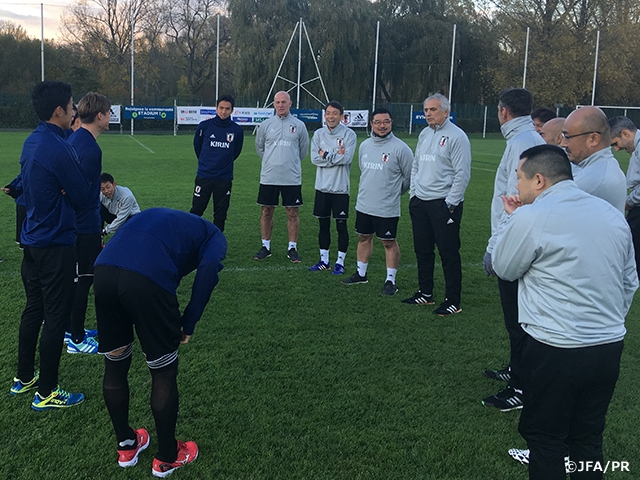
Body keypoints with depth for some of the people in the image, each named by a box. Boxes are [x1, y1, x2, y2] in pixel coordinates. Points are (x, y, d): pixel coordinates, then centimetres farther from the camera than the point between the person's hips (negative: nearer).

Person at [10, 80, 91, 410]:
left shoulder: (32, 142, 8)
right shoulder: (59, 149, -21)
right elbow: (82, 195, -15)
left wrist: (59, 189, -3)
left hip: (32, 241, 9)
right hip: (56, 244, -9)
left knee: (33, 309, 19)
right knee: (55, 317, 0)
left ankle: (23, 378, 32)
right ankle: (46, 393, 10)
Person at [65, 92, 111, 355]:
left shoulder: (75, 139, 10)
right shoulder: (90, 148, -21)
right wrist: (97, 233, -18)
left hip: (75, 224, 10)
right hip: (86, 227, -10)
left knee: (78, 278, 20)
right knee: (84, 280, 1)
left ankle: (72, 329, 33)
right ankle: (77, 340, 12)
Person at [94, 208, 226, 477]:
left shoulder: (159, 218, 39)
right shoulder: (214, 235, 23)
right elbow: (207, 270, 0)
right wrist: (188, 324, 5)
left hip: (104, 270, 6)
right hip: (148, 280, -6)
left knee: (115, 367, 23)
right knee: (164, 374, 14)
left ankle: (126, 446, 42)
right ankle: (167, 458, 31)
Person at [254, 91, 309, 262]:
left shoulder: (299, 125, 2)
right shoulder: (265, 125, 4)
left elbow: (303, 150, 13)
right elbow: (259, 147, 17)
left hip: (292, 178, -1)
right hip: (268, 177, 1)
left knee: (292, 213, 2)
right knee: (267, 211, 6)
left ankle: (292, 248, 13)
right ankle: (266, 246, 19)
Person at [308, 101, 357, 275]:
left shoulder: (349, 134, -5)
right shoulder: (318, 134, 5)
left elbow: (346, 158, -17)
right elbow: (315, 158, -5)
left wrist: (326, 154, -10)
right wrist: (336, 155, -13)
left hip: (340, 187, -4)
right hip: (322, 187, 4)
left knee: (341, 225, 2)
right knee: (323, 224, 11)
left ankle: (340, 262, 14)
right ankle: (324, 260, 23)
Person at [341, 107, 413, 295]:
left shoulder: (400, 148, -12)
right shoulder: (364, 145, 6)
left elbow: (409, 176, -5)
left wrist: (393, 192, 6)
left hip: (387, 208, -6)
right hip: (363, 204, 6)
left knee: (389, 242, 3)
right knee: (364, 237, 16)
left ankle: (391, 280, 13)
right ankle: (361, 274, 31)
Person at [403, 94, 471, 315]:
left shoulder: (456, 136, -10)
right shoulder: (424, 134, 14)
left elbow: (462, 174, -14)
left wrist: (450, 204, -15)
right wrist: (413, 192, 13)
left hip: (444, 204, -8)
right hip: (420, 202, 8)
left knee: (448, 253, -3)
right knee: (422, 250, 15)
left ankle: (453, 301, 6)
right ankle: (425, 293, 28)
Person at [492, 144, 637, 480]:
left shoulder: (531, 217, -16)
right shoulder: (612, 214, 6)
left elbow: (504, 269, -2)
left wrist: (513, 219, 8)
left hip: (555, 351, -6)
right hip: (610, 348, 7)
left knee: (545, 438, 11)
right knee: (588, 438, 20)